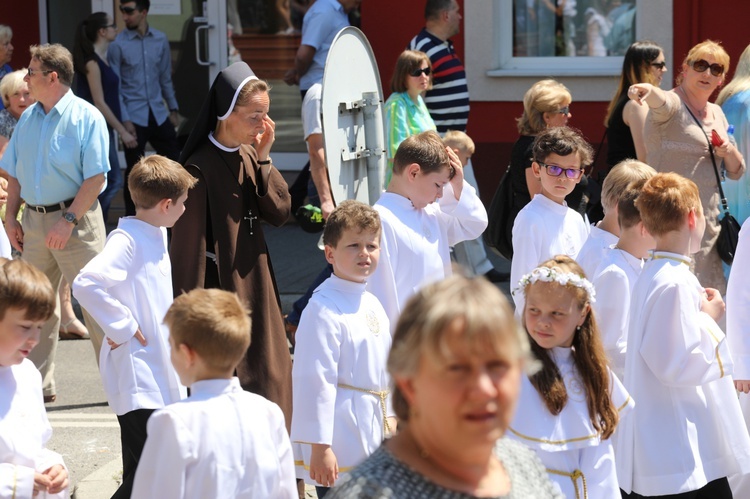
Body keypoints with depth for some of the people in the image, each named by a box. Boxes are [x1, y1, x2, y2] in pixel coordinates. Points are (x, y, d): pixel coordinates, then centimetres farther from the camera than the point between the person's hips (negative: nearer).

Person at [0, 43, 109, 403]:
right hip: (34, 221, 7)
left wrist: (69, 219, -20)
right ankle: (39, 384, 20)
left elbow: (96, 177, -15)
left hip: (76, 221, -7)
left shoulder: (86, 117, -10)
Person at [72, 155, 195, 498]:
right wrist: (121, 327, -22)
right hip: (136, 372, -10)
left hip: (159, 365, 10)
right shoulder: (126, 241, -18)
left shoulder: (156, 235, 12)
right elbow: (85, 284, -31)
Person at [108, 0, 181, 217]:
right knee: (134, 168, 3)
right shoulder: (118, 45, -8)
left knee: (174, 160, 7)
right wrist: (124, 120, -14)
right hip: (134, 116, -4)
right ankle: (131, 217, 15)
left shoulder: (160, 40, 4)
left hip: (158, 114, 4)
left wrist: (173, 109, 13)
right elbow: (114, 86, -8)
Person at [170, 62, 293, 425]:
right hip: (220, 285, -8)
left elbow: (279, 213, 0)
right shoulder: (200, 168, -17)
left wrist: (263, 158, -8)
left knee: (270, 377, 14)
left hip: (256, 283, 8)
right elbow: (187, 242, -17)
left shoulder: (249, 158, 5)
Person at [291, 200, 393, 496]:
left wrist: (390, 424, 22)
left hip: (371, 436, 9)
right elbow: (315, 380, -20)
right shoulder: (323, 310, -16)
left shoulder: (373, 306, 11)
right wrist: (319, 446, -21)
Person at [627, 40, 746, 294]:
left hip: (709, 223, 7)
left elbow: (736, 172, 20)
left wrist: (729, 152, -3)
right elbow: (661, 101, -32)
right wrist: (649, 90, -56)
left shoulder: (717, 113, 16)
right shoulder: (673, 105, -6)